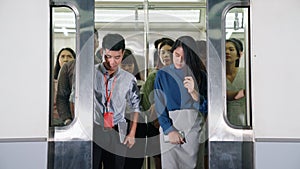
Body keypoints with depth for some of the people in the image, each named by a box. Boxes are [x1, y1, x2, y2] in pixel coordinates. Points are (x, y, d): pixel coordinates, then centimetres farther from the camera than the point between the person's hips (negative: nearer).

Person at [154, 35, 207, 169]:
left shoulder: (200, 75, 6)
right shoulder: (163, 74, 4)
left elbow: (205, 108, 3)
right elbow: (160, 107, 0)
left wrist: (194, 92, -14)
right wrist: (169, 130, -10)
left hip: (194, 127, 1)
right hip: (170, 126, -1)